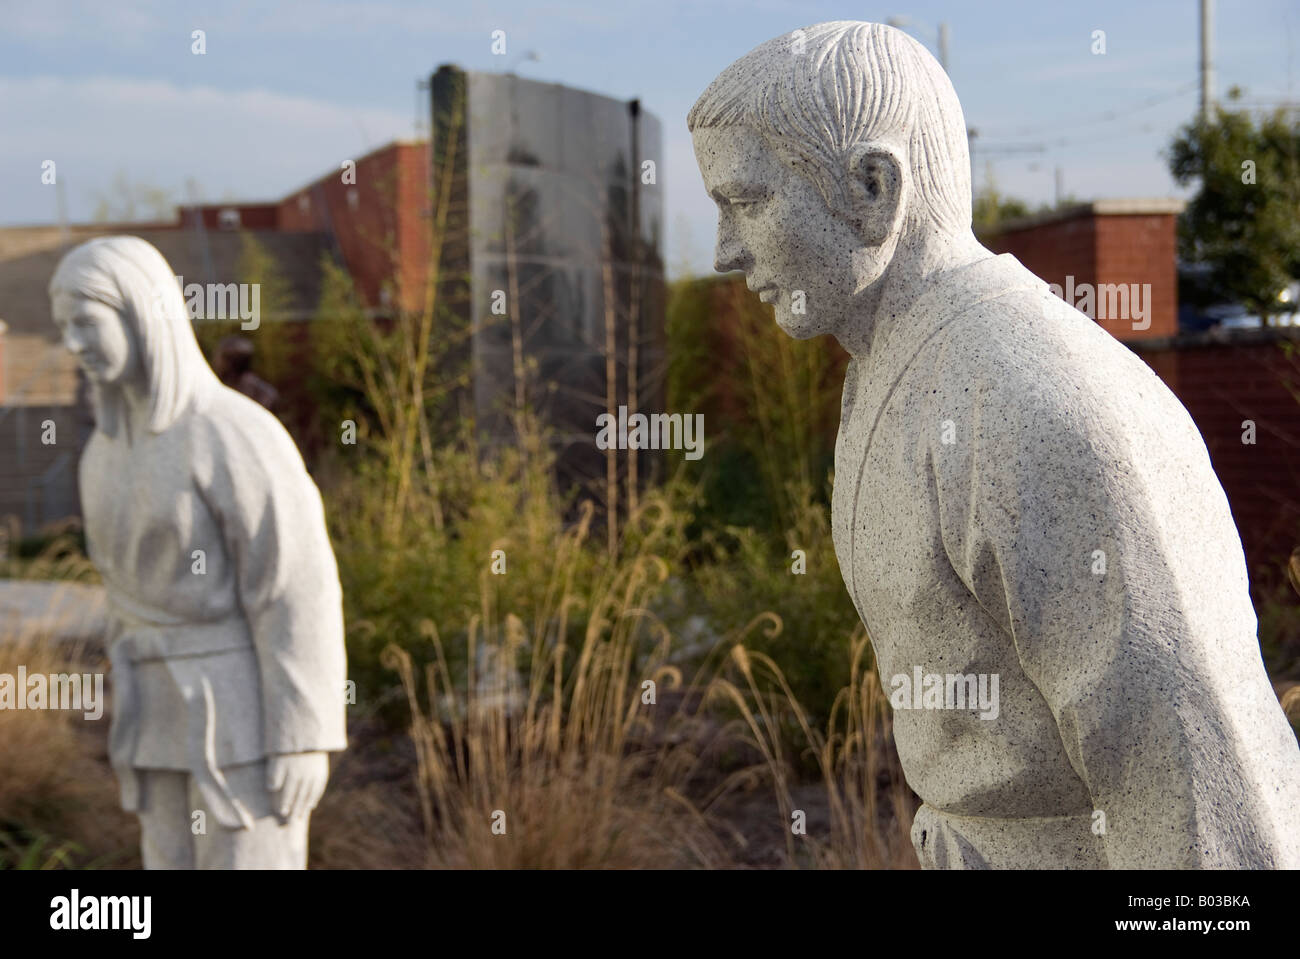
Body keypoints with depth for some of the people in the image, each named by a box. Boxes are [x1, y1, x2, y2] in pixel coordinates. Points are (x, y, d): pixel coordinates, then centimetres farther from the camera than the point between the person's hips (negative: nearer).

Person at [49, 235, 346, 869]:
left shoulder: (243, 435, -17)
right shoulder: (112, 451, 9)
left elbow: (298, 592, -17)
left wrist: (302, 737, -19)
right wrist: (135, 731, 19)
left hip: (249, 705, -8)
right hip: (175, 712, 8)